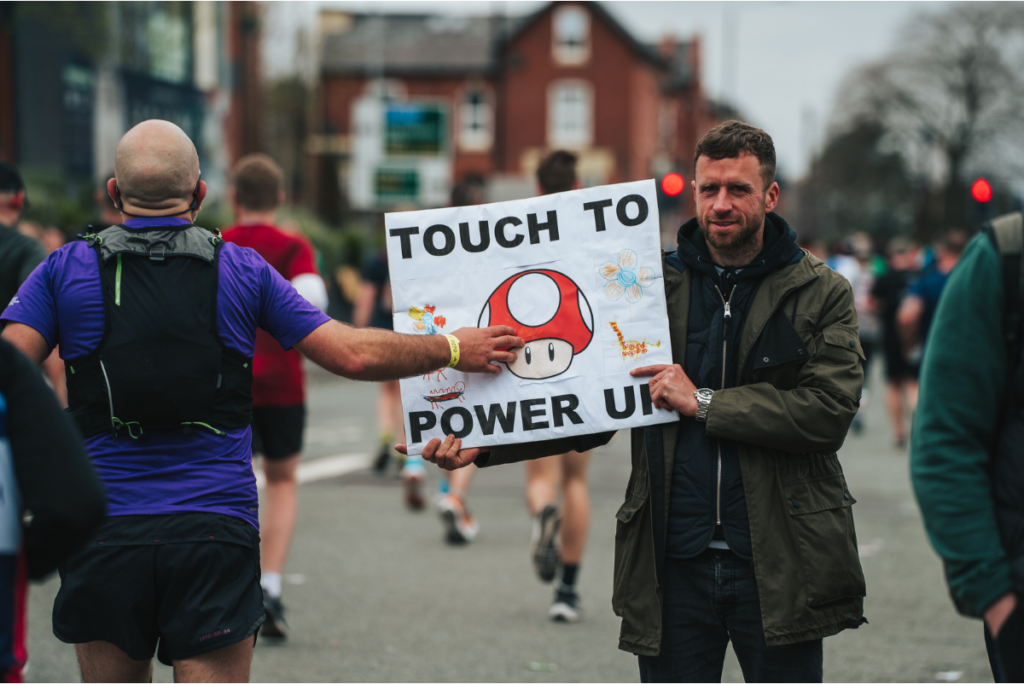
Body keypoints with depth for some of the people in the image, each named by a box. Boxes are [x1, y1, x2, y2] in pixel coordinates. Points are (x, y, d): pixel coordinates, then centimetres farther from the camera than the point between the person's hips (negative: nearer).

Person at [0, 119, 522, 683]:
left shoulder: (65, 270, 3)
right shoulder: (243, 271, 4)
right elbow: (354, 355, 4)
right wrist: (454, 349, 17)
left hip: (105, 532, 0)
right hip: (217, 529, 0)